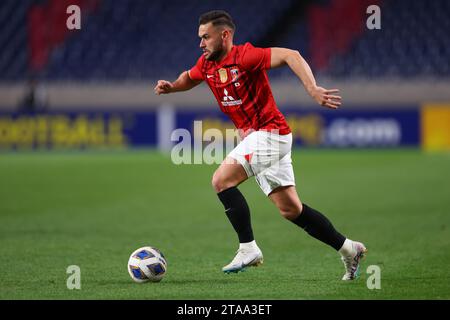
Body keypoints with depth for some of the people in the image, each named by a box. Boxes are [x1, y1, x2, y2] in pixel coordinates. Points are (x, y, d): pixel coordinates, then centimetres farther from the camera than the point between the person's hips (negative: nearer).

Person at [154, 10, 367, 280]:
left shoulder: (244, 56, -17)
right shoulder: (207, 64, 8)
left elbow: (290, 55, -25)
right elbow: (189, 78, 30)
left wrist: (313, 90, -36)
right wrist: (171, 87, 8)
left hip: (269, 132, -9)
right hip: (255, 137, 9)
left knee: (222, 179, -18)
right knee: (290, 209, 8)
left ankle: (248, 250, -14)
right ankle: (348, 249, 17)